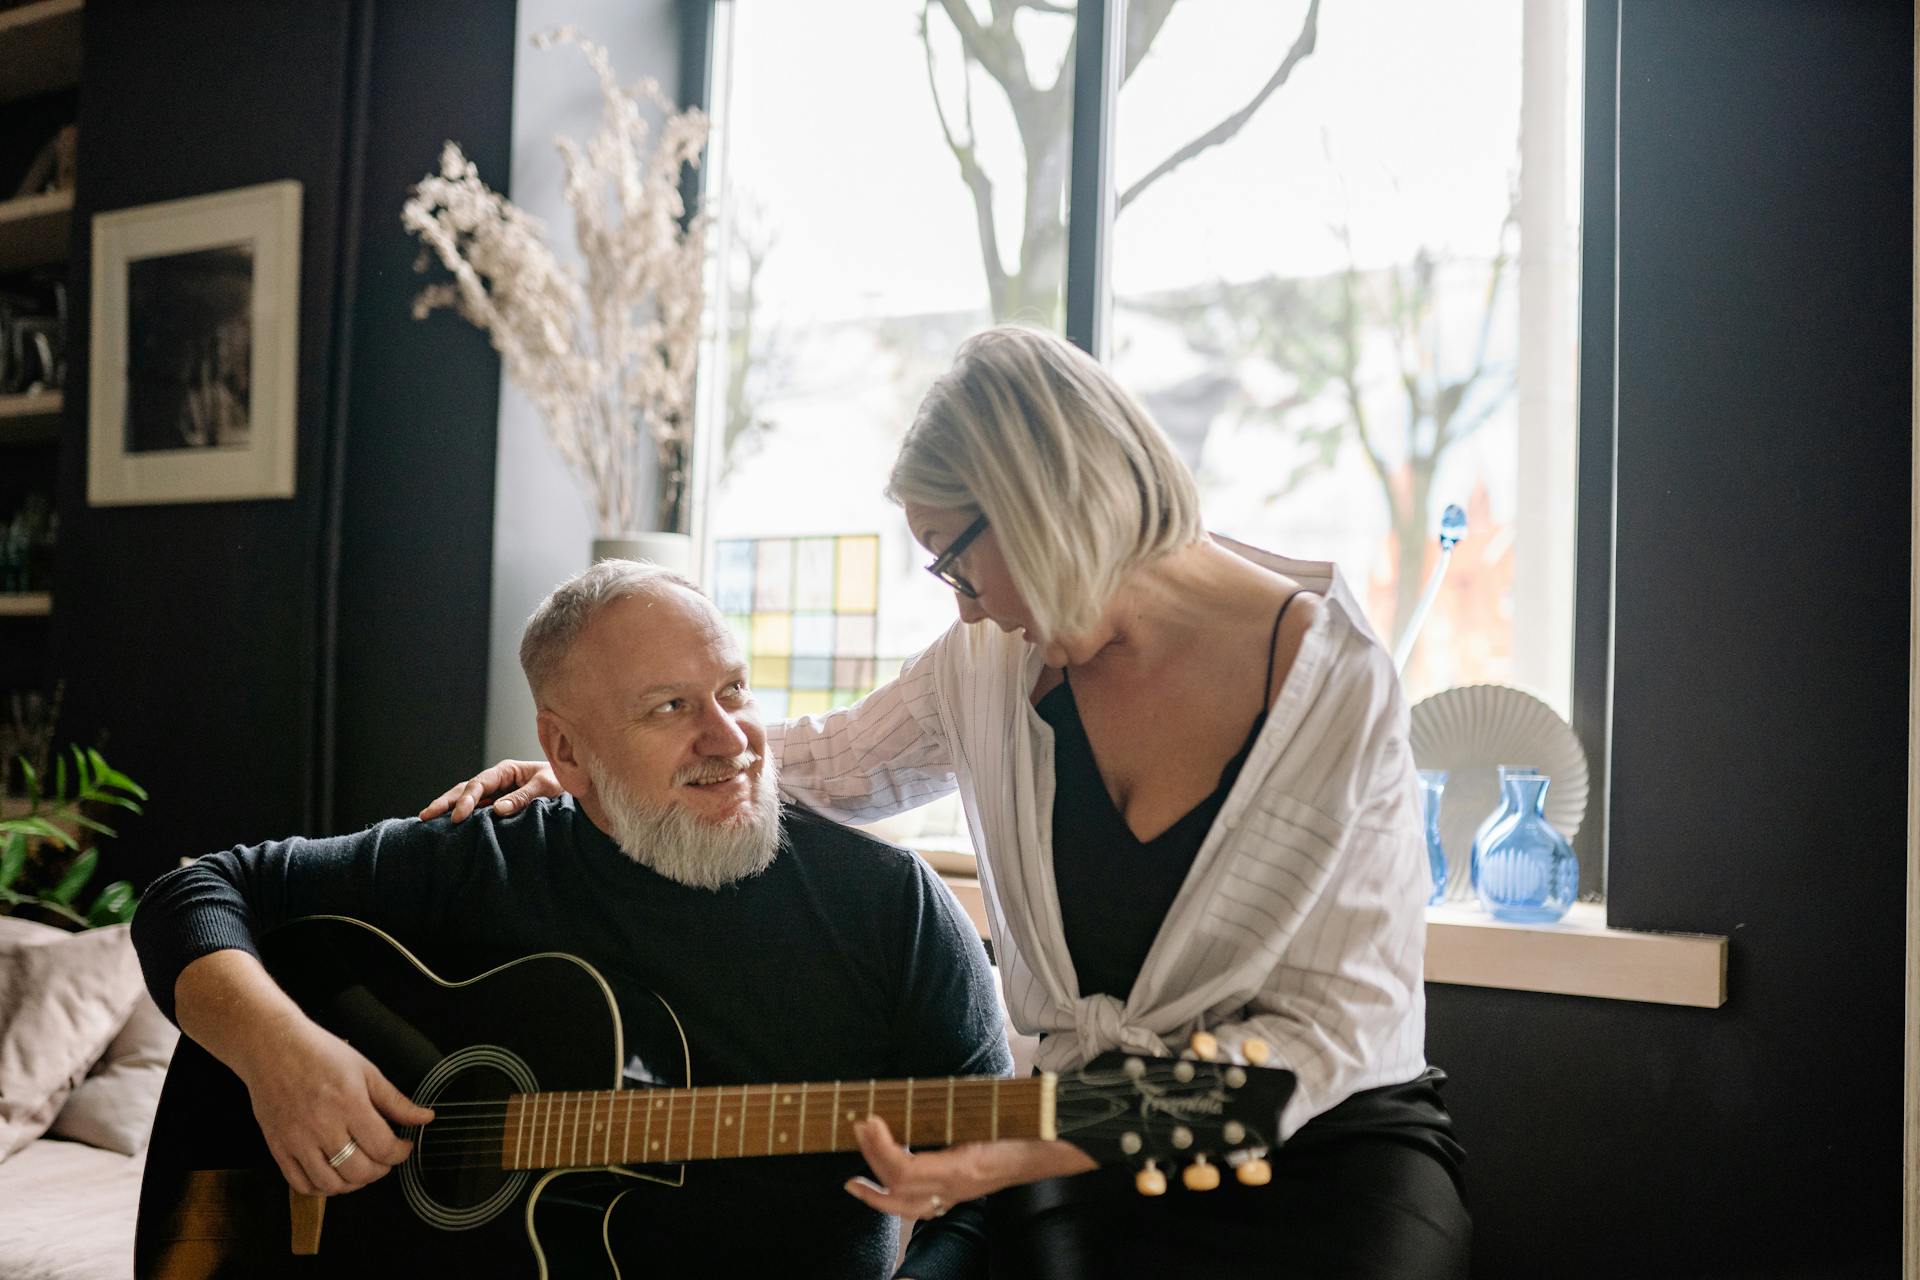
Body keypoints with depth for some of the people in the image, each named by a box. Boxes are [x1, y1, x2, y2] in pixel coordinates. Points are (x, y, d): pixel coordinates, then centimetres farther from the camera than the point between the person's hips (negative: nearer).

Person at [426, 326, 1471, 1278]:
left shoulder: (1332, 680, -15)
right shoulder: (996, 660, 2)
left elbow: (1335, 1023, -18)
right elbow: (833, 764, 21)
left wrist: (1035, 1150, -29)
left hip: (1326, 1135, -3)